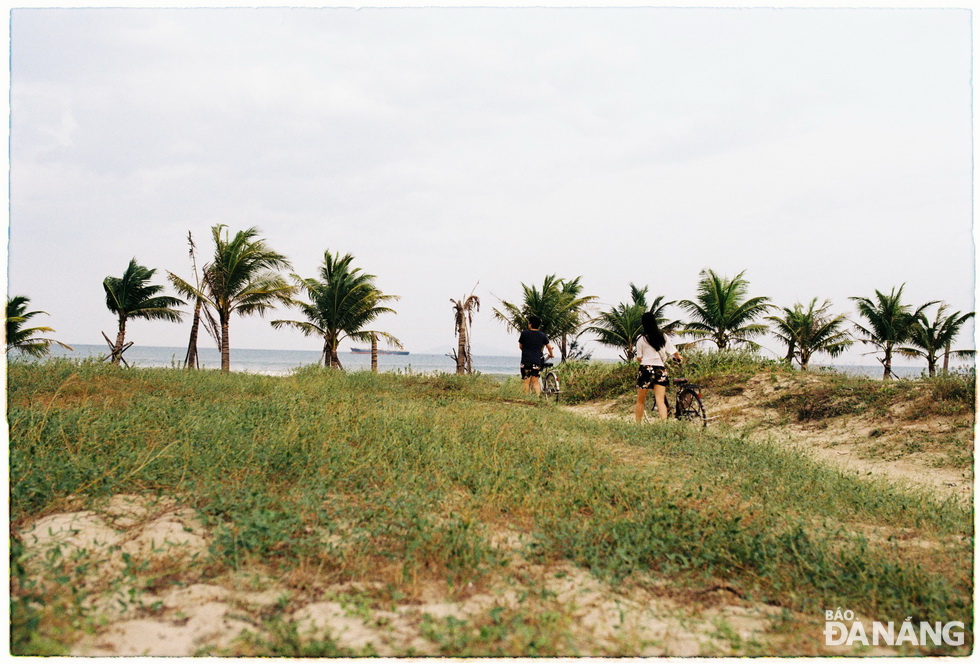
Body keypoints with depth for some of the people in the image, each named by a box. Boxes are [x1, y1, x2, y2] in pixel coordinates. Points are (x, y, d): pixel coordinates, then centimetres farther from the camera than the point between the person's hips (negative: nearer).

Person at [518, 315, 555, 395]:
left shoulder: (524, 333, 0)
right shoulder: (542, 335, 6)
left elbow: (520, 346, 12)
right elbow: (549, 347, 10)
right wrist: (551, 355, 30)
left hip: (526, 361, -2)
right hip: (537, 361, 2)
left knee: (527, 382, 2)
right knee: (535, 381, 6)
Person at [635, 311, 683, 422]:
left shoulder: (641, 339, -4)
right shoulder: (663, 336, 4)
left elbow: (639, 358, -1)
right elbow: (674, 352, 6)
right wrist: (679, 358, 28)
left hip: (646, 369, -2)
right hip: (660, 370, 2)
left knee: (640, 401, 10)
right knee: (661, 400, -4)